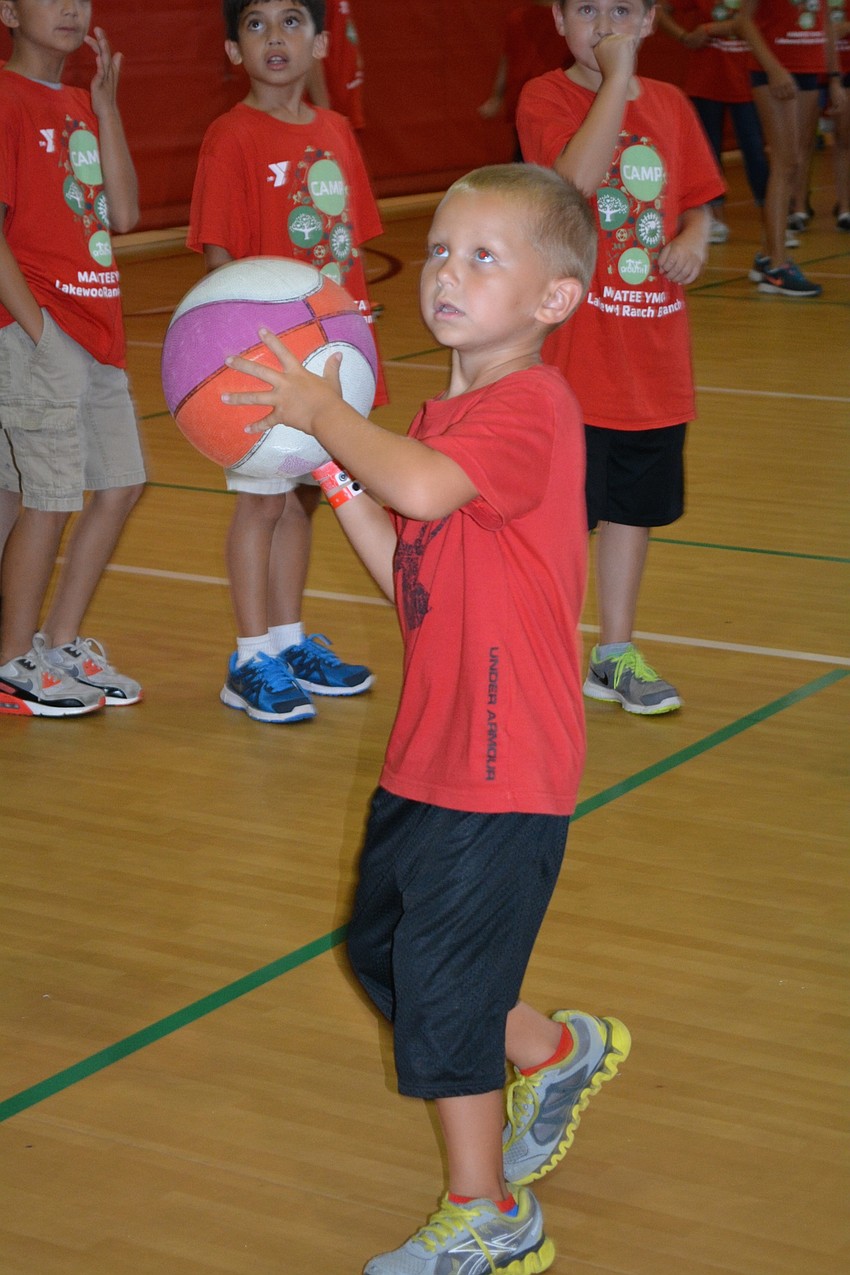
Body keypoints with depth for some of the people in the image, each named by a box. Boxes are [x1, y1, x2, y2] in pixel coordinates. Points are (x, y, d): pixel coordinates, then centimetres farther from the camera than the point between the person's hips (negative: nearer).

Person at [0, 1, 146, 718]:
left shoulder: (83, 105, 15)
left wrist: (106, 105, 0)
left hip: (95, 330, 9)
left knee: (122, 485, 11)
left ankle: (60, 646, 24)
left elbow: (125, 213, 5)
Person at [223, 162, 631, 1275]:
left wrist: (326, 411, -21)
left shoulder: (528, 407, -18)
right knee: (383, 944, 21)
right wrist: (331, 467, 4)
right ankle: (559, 1053, 43)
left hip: (502, 770, -9)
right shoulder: (451, 416, 12)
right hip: (432, 754, 10)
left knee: (442, 983, 0)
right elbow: (413, 578, 12)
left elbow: (421, 489, -38)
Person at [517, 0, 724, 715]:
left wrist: (693, 238, -6)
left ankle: (616, 654, 28)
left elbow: (696, 203, 16)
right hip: (573, 357, -5)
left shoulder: (671, 105, 8)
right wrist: (617, 76, -25)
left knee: (634, 507, 14)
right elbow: (578, 178, -27)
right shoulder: (547, 99, -8)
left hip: (656, 360, 6)